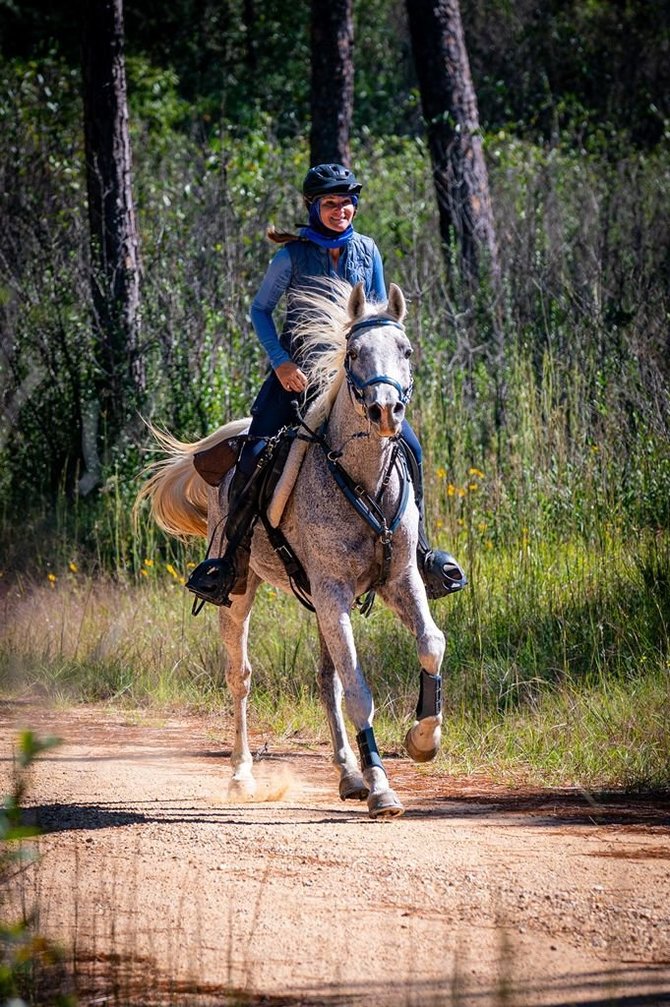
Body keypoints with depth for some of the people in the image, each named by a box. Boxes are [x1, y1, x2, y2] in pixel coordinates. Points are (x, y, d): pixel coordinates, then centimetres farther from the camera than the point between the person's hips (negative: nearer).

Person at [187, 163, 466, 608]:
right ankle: (232, 562, -5)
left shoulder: (366, 251, 5)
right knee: (256, 456, -18)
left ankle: (418, 550, 6)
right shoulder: (294, 254, -5)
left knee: (409, 449, -10)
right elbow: (261, 309, 1)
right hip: (297, 369, -3)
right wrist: (281, 362, -11)